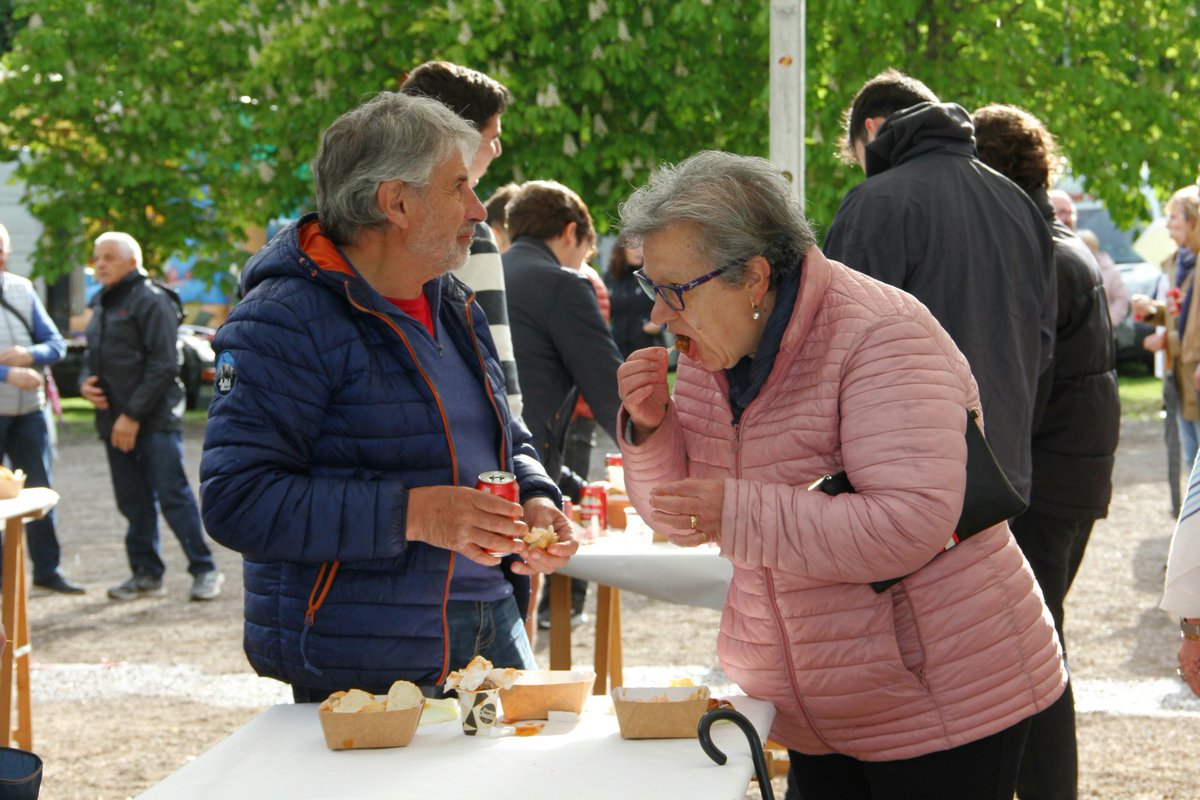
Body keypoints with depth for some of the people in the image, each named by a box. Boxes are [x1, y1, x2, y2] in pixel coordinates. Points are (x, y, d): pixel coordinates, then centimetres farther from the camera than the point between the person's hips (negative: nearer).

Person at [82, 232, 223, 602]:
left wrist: (133, 414, -18)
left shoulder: (152, 301, -10)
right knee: (133, 502, 10)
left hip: (155, 419, -8)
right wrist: (86, 383, 4)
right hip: (115, 419, 8)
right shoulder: (102, 304, 17)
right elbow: (95, 356, 27)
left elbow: (163, 366, -15)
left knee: (174, 496, -7)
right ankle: (146, 574, 17)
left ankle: (204, 570, 0)